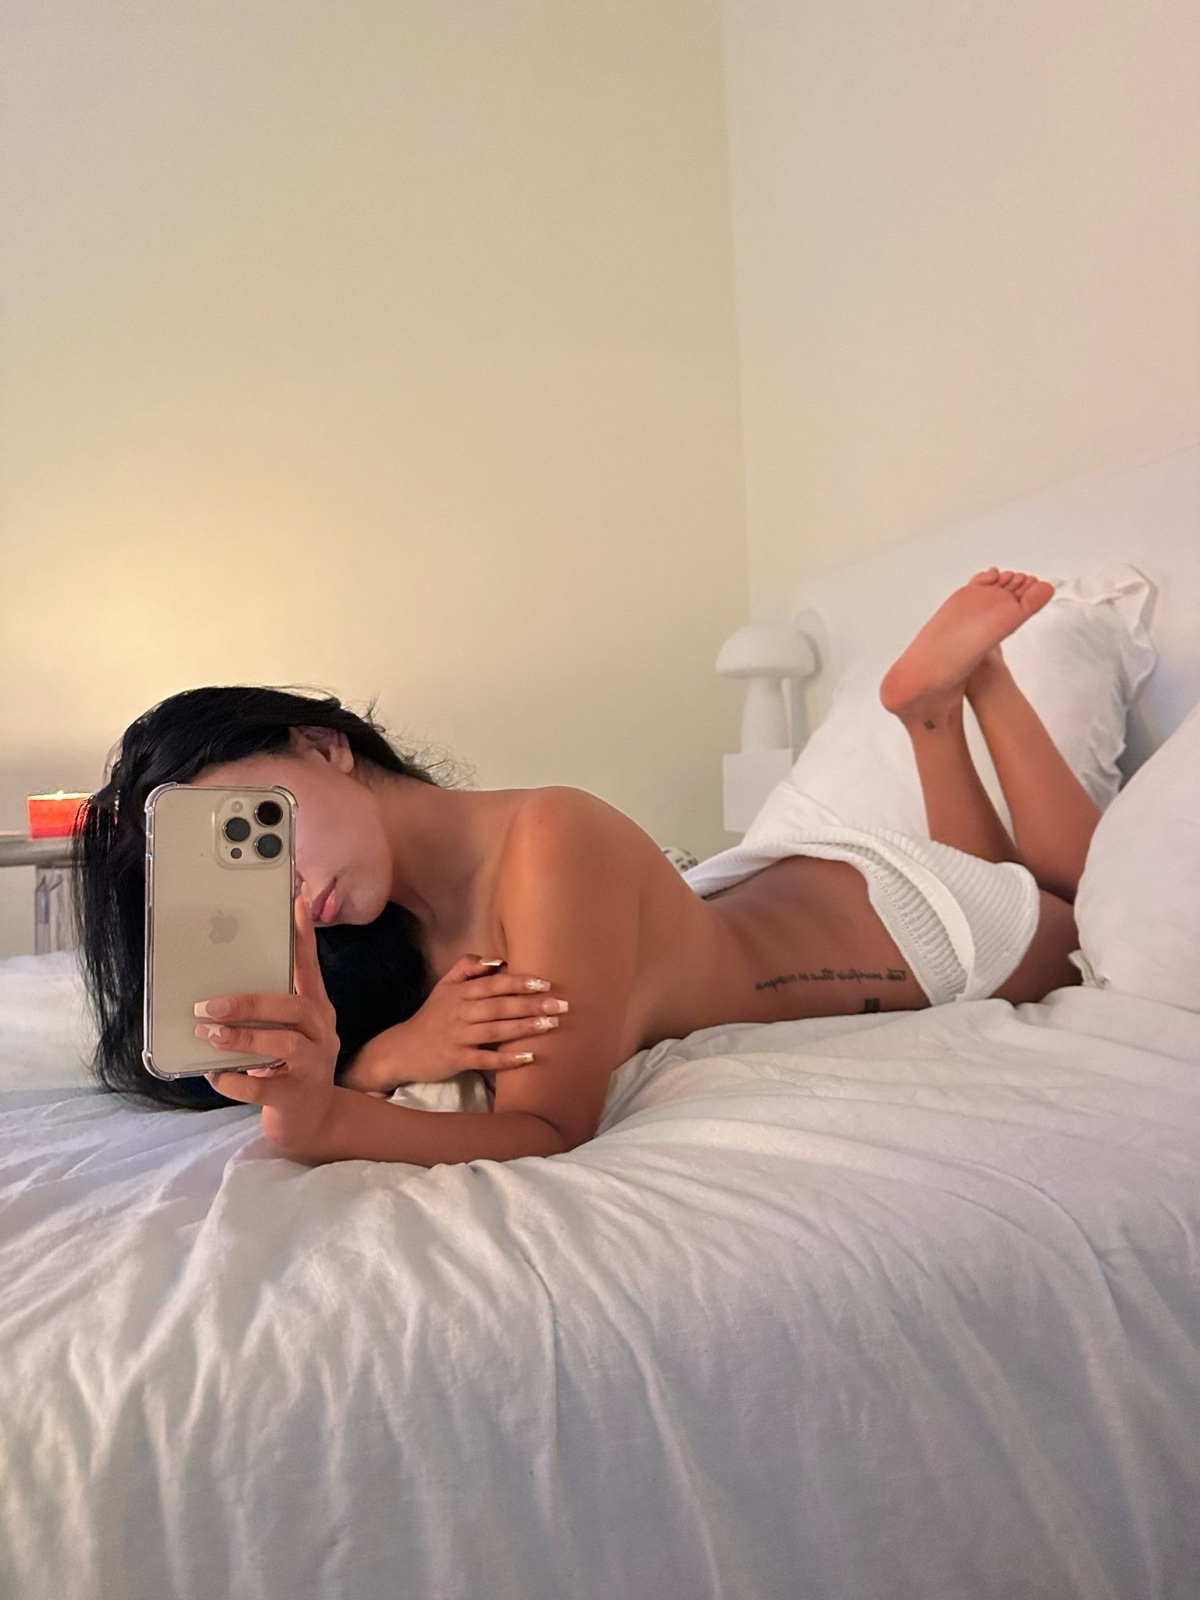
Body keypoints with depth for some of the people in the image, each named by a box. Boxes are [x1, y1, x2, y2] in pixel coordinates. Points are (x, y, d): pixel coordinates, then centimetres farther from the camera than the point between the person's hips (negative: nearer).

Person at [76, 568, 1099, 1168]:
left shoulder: (552, 845, -41)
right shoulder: (373, 924, -20)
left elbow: (550, 1132, -39)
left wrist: (326, 1119, -54)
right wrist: (385, 1051, -35)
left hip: (888, 915, -5)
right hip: (774, 897, 5)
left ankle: (955, 677, 28)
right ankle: (932, 698, 37)